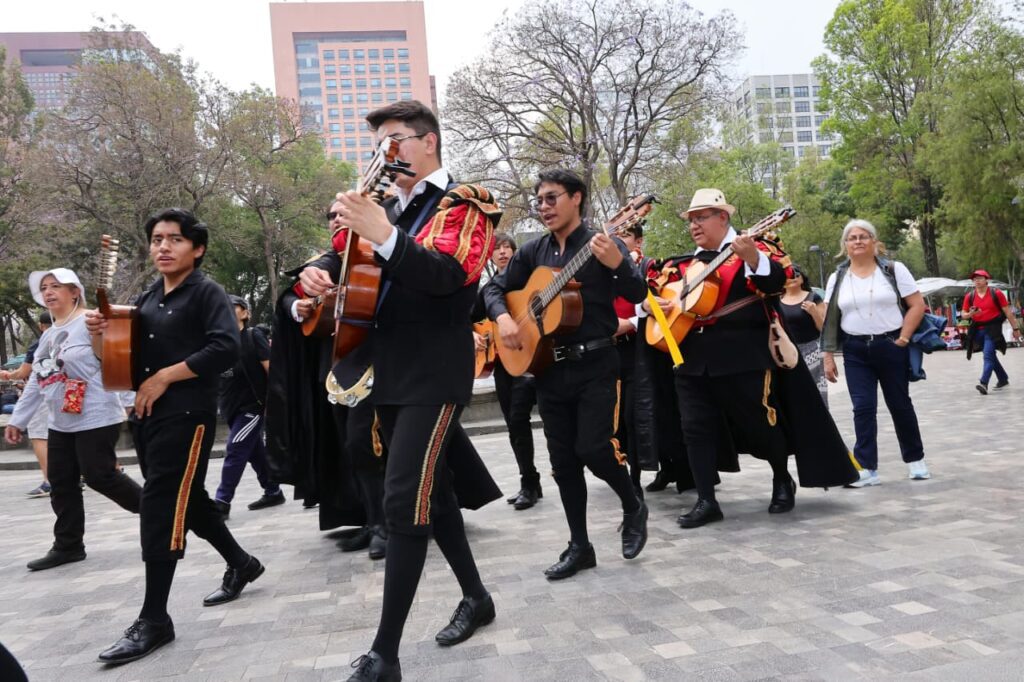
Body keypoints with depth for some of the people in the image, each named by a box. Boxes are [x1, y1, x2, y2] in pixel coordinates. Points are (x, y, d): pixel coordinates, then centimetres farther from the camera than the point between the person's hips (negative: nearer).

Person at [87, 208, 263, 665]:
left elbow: (225, 348, -22)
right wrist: (99, 336, -4)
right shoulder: (146, 299, 14)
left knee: (159, 508, -9)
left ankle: (154, 620, -1)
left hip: (187, 416, -8)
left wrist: (164, 377, -19)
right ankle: (241, 563, 36)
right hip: (148, 417, 8)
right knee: (187, 499, 16)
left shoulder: (207, 293, -7)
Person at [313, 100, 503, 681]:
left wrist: (383, 235, -35)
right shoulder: (387, 209, 17)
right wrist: (318, 274, -4)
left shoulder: (464, 203, -4)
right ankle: (476, 597, 32)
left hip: (435, 371, -7)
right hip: (390, 371, 8)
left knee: (404, 501, -13)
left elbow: (449, 274, -22)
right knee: (432, 491, 14)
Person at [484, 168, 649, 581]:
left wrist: (618, 264, -35)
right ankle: (580, 546, 19)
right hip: (548, 367, 5)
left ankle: (633, 507, 20)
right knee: (562, 459, 7)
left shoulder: (603, 244, -5)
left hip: (595, 364, -5)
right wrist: (503, 317, -8)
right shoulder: (533, 251, 8)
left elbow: (638, 295, -15)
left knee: (593, 448, -11)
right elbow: (494, 288, 13)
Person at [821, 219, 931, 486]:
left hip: (891, 347, -1)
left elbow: (917, 305, -3)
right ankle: (867, 468, -1)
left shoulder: (894, 269, -1)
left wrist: (903, 339, -10)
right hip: (855, 351, 1)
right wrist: (828, 356, 1)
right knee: (863, 407, -4)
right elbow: (828, 320, 5)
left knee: (900, 405, 8)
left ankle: (915, 459, 27)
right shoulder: (837, 278, 5)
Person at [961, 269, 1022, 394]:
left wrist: (1015, 328, 2)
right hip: (978, 331, 5)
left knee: (988, 355, -17)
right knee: (990, 356, 17)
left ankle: (984, 383, -26)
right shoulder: (969, 296, 4)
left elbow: (1007, 312, 1)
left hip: (993, 329, -5)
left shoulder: (996, 293, -3)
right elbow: (963, 314, 8)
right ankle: (1003, 379, 34)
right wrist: (970, 314, -16)